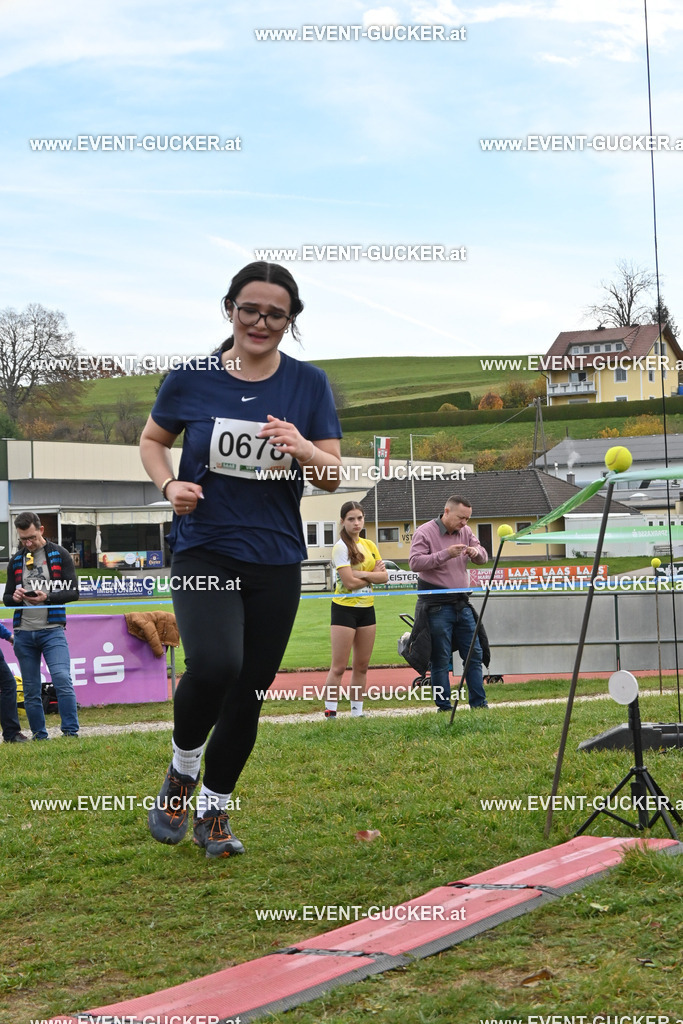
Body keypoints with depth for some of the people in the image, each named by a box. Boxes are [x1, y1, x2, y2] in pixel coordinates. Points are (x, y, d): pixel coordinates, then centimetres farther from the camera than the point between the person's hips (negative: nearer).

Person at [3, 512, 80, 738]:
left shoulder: (60, 555, 2)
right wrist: (15, 597, -10)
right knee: (31, 691, 6)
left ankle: (71, 732, -11)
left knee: (62, 680, -17)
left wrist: (47, 597, -19)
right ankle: (39, 736, 14)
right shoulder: (16, 560, 12)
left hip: (52, 630, -4)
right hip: (23, 633, 4)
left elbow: (73, 592, -3)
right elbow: (6, 597, 14)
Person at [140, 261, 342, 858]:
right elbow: (152, 440, 13)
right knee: (215, 665, -25)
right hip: (204, 553, -2)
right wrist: (170, 484, -7)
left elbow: (334, 477, 2)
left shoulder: (308, 384, 1)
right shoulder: (192, 380, -2)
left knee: (249, 692, 8)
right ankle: (182, 769, 4)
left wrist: (302, 447, -20)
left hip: (276, 562, 3)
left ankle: (214, 810, 29)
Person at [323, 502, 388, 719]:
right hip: (345, 609, -6)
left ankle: (357, 712, 16)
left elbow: (384, 577, 0)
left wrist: (363, 574, -16)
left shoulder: (369, 545, 10)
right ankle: (330, 713, -4)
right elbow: (350, 582, -19)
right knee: (339, 667, -6)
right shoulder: (341, 547, -10)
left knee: (361, 666, 9)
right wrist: (373, 575, -5)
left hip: (367, 609, 6)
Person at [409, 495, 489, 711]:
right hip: (437, 605, -6)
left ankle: (479, 703, 13)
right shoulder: (425, 532, -7)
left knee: (474, 654, 7)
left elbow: (483, 558, 16)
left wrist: (476, 552, -8)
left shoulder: (465, 532, 11)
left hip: (462, 604, 6)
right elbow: (415, 562, -17)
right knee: (440, 659, -2)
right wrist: (446, 554, -23)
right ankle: (443, 706, 4)